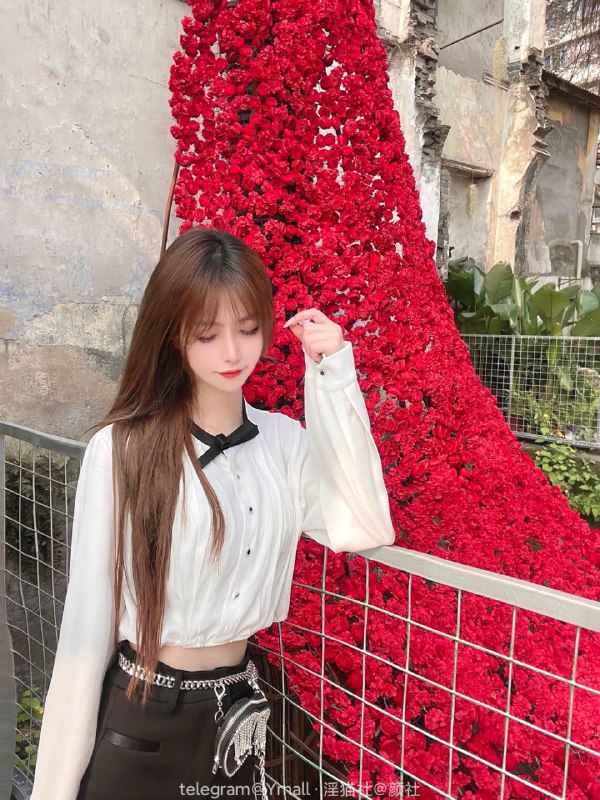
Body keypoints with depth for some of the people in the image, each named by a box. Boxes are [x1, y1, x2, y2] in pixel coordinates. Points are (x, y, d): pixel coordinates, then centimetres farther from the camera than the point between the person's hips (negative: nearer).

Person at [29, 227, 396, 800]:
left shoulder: (286, 440, -4)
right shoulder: (121, 449, -16)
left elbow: (364, 530, -18)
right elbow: (88, 622, -12)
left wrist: (334, 378, -19)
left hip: (238, 709, 4)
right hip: (140, 724, -3)